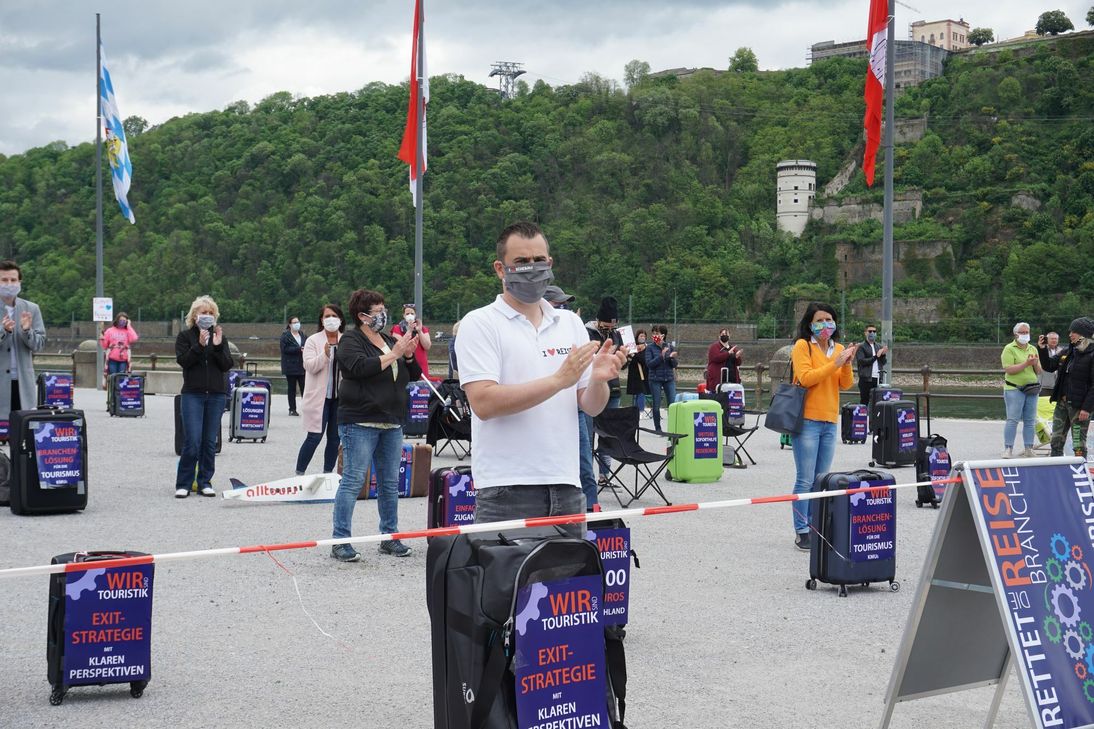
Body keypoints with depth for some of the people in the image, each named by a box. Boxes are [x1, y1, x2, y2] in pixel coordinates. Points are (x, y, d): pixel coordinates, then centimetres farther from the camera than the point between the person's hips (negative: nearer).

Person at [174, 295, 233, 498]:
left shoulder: (219, 336, 12)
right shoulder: (185, 336, 6)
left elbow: (227, 365, 3)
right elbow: (183, 360, -8)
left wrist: (218, 346, -11)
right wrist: (199, 345, -19)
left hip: (216, 394, 3)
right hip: (192, 394, -3)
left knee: (210, 442, 4)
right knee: (192, 441, -9)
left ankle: (205, 482, 12)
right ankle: (183, 484, 0)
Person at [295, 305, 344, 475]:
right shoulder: (313, 340, -1)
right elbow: (310, 366, -11)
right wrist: (325, 355, -27)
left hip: (339, 397, 4)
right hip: (320, 397, -4)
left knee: (335, 438, 8)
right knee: (314, 437, -6)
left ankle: (328, 473, 19)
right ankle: (299, 474, 3)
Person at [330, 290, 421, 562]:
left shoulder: (389, 340, 17)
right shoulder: (351, 340, -4)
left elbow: (414, 374, 17)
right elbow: (361, 368, -23)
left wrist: (409, 355, -3)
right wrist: (394, 354, -19)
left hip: (392, 423, 7)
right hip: (360, 423, -7)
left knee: (390, 483, 11)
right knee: (353, 481, -8)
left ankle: (390, 537, 19)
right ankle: (340, 542, -6)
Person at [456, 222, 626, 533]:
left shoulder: (571, 323, 14)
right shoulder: (480, 324, -3)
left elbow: (591, 407, 12)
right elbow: (483, 402, -16)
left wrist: (598, 379, -11)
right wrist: (559, 379, -19)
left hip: (566, 484, 5)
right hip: (507, 491, -5)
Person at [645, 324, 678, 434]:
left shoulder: (670, 347, 3)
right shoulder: (650, 348, -2)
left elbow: (675, 365, 4)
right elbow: (649, 364, -11)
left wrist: (672, 358, -17)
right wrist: (661, 356, -20)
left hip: (669, 379, 1)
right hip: (655, 379, -1)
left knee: (672, 404, -4)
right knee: (656, 405, 4)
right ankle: (658, 429, 14)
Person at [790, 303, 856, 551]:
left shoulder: (838, 349, 14)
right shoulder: (802, 346, -4)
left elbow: (845, 385, 9)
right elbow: (806, 378, -15)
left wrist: (847, 365, -9)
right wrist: (835, 363, -17)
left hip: (830, 422, 6)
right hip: (807, 420, -6)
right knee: (805, 481, -6)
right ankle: (802, 532, -2)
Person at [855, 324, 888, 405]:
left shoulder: (878, 347, 18)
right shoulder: (861, 347, 1)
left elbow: (883, 363, 16)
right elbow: (861, 361, -12)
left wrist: (883, 355, -4)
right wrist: (875, 356, -14)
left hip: (877, 379, 5)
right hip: (866, 379, -5)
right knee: (864, 401, -5)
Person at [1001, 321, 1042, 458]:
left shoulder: (1033, 349, 14)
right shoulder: (1009, 349, -3)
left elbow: (1039, 372, 15)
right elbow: (1008, 369, -15)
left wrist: (1035, 364, -7)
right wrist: (1026, 364, -20)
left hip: (1031, 389, 6)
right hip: (1014, 389, -5)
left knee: (1030, 421, 6)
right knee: (1012, 420, -9)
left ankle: (1029, 449, 11)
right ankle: (1008, 449, -9)